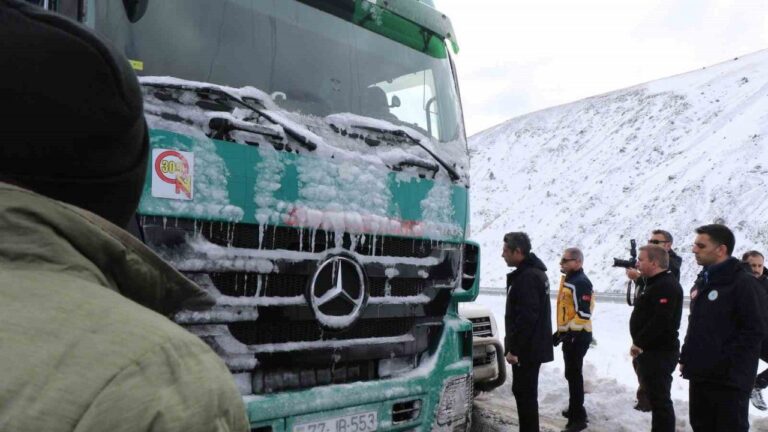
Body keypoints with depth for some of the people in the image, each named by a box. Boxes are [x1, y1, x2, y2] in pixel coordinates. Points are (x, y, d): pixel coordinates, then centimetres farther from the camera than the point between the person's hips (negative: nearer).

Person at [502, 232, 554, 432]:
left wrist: (514, 349, -20)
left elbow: (526, 317, -25)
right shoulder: (534, 272, 13)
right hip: (533, 346, 10)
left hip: (527, 349, -10)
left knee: (524, 393, -2)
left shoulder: (527, 277, -21)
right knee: (526, 393, 18)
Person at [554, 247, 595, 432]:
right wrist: (560, 331, 22)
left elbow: (584, 313, -24)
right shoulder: (568, 280, 14)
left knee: (573, 375, -7)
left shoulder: (581, 283, -18)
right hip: (569, 334, 10)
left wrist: (570, 333, -23)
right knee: (572, 374, 19)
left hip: (577, 336, -10)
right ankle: (575, 410, 32)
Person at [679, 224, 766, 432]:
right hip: (699, 376, 8)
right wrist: (685, 357, 14)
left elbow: (754, 331, -18)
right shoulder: (701, 283, 14)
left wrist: (725, 363, -20)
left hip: (729, 380, -8)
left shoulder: (743, 283, -12)